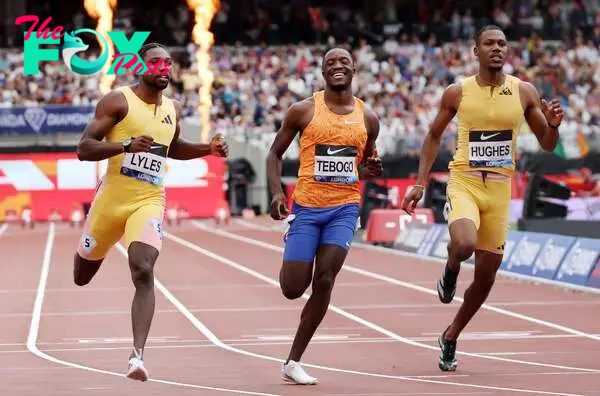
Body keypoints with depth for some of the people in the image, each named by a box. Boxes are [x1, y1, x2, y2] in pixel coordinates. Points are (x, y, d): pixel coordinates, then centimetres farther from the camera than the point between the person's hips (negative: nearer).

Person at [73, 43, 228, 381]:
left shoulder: (174, 109, 9)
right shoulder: (118, 101, -8)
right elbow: (84, 149, -13)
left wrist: (208, 149, 12)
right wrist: (127, 145, -28)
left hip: (149, 202, 2)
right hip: (113, 198, -2)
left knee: (144, 273, -21)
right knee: (82, 276, 16)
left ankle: (138, 355, -27)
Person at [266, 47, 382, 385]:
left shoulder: (367, 118, 7)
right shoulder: (303, 111, -2)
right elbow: (275, 154, 6)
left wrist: (372, 170, -3)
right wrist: (277, 192, -10)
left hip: (345, 208, 2)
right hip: (307, 206, -2)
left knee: (324, 280, -11)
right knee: (293, 288, -7)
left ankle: (293, 362, -3)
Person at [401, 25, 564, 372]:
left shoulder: (524, 93, 1)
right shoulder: (457, 93, -2)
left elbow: (547, 145, 7)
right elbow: (434, 136, 10)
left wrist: (553, 125, -16)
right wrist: (421, 183, 4)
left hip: (500, 189, 3)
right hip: (464, 183, -3)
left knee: (487, 274, 7)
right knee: (464, 244, -33)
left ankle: (451, 337, 29)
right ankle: (450, 271, 5)